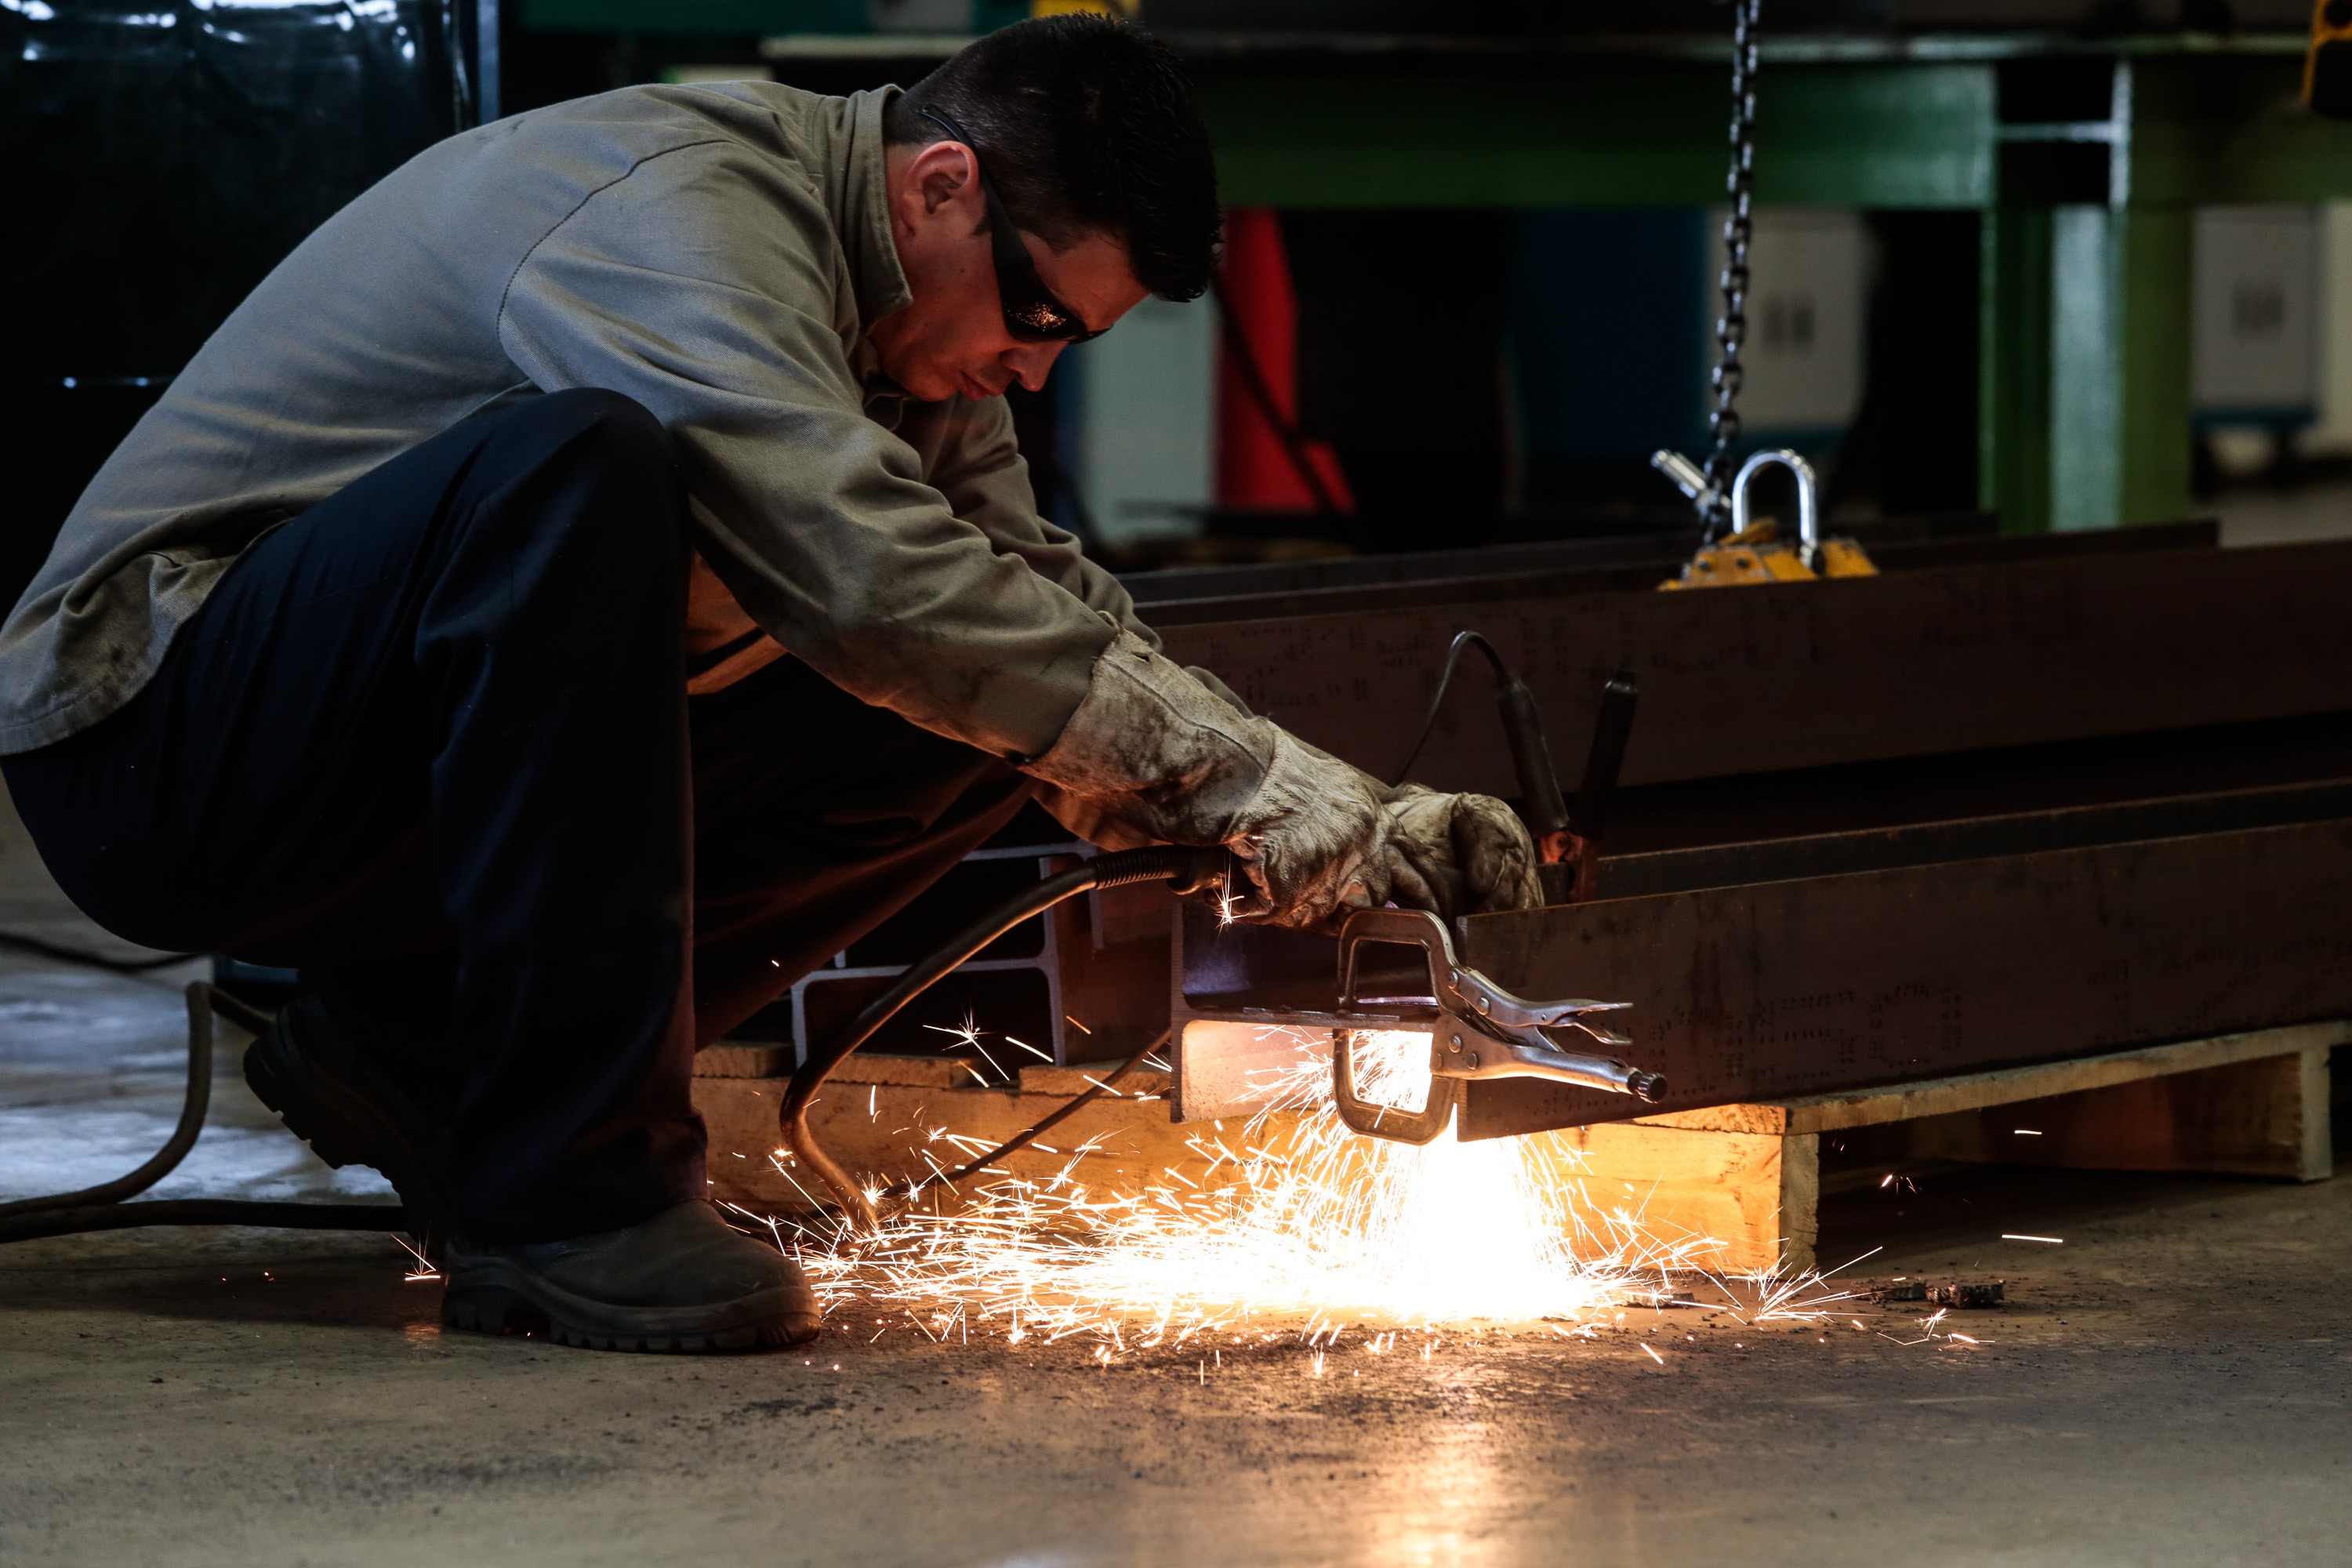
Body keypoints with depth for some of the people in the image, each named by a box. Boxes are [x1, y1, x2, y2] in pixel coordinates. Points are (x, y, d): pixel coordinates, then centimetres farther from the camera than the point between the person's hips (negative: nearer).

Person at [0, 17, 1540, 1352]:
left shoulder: (902, 317, 7)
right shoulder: (671, 215, -23)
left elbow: (1046, 608, 7)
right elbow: (875, 585, -35)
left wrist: (1370, 830, -8)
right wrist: (1291, 802, -32)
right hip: (151, 739, -9)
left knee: (973, 730, -2)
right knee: (575, 462, -36)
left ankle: (423, 1049, 2)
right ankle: (564, 1194, -30)